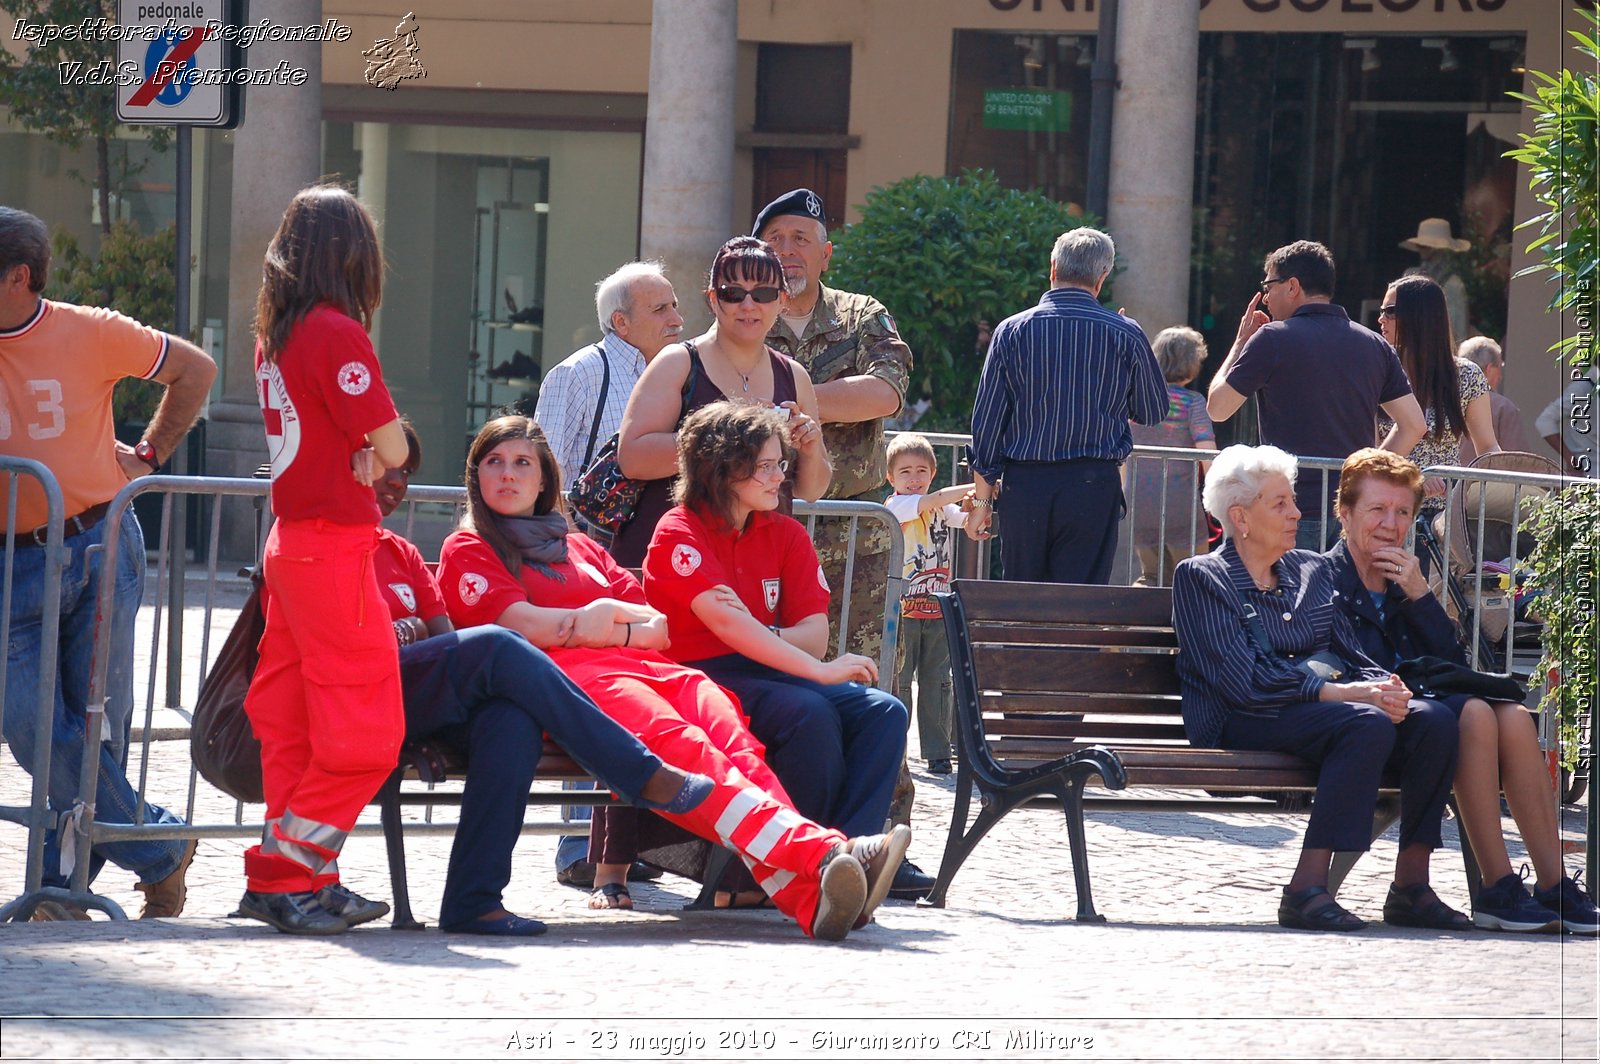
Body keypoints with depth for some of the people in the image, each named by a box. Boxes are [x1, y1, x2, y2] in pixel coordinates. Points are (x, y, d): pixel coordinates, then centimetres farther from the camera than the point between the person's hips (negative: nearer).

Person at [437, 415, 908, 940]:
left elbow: (659, 628, 23)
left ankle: (808, 895, -56)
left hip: (643, 667, 5)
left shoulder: (581, 548, 36)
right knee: (678, 744, -36)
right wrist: (618, 616, 8)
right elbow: (523, 625, 0)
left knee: (728, 737, -30)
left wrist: (611, 623, 2)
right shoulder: (467, 551, 20)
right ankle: (820, 853, -60)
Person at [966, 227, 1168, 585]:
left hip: (1024, 485, 1)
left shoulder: (1012, 331, 1)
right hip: (1094, 484, -1)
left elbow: (987, 420, 2)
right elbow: (1153, 411, 11)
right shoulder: (1125, 334, -1)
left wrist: (982, 500, 8)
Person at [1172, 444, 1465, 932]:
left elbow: (1352, 655, 18)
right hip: (1242, 725, -7)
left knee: (1431, 719, -20)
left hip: (1319, 708, 7)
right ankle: (1307, 890, -36)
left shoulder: (1313, 571, 22)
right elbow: (1241, 681, -11)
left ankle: (1411, 883, -18)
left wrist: (1384, 688, -7)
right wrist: (1338, 693, -17)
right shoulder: (1201, 577, 1)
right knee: (1369, 724, -34)